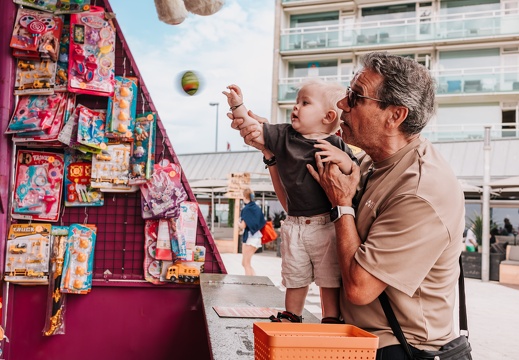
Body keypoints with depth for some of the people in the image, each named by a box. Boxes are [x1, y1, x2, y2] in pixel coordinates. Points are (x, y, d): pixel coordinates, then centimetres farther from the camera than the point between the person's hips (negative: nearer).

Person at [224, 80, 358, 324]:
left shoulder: (336, 145, -6)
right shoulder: (283, 136, 4)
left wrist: (341, 158, -25)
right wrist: (238, 106, -3)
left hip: (326, 224, -3)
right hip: (294, 224, 4)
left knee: (329, 278, 6)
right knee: (295, 277, 18)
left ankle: (331, 320, 20)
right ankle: (291, 317, 34)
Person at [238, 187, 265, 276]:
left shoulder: (246, 209, -13)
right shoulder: (257, 208, 11)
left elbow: (243, 226, -18)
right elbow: (262, 222, 15)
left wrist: (238, 224, 3)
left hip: (250, 238, -9)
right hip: (256, 236, 9)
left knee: (246, 264, -1)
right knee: (244, 263, 15)